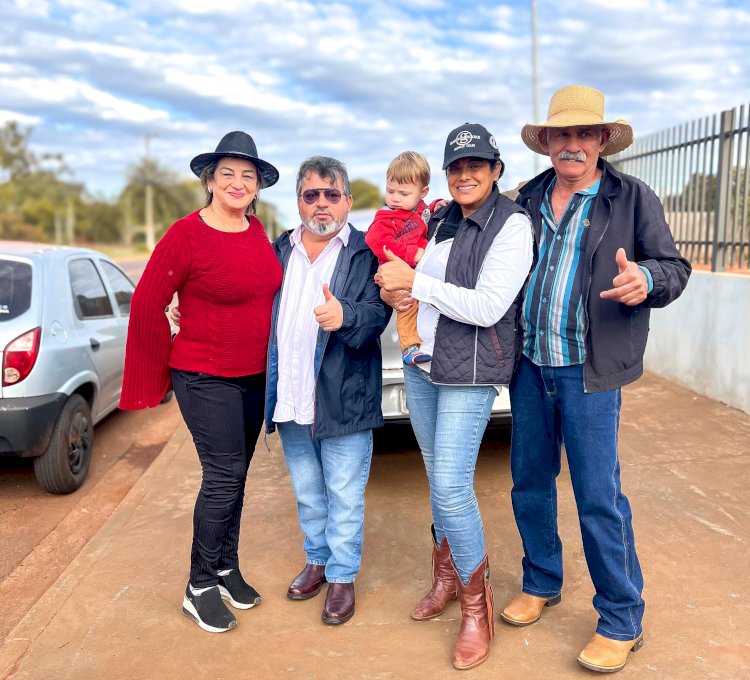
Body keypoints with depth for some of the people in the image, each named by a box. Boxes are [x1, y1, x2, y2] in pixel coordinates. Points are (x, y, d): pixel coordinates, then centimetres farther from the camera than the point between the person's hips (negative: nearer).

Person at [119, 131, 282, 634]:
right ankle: (200, 588, 13)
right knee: (224, 477, -6)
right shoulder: (187, 234, -14)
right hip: (206, 380, -6)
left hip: (255, 376, 6)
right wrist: (168, 368, -3)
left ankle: (227, 568, 31)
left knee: (234, 477, 15)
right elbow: (147, 305, -11)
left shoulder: (257, 232, 5)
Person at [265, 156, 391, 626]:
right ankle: (318, 560, 41)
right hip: (289, 399, 5)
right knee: (307, 492, 20)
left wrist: (345, 316, -36)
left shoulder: (365, 253, -4)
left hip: (343, 399, -4)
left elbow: (376, 314, -16)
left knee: (344, 495, 7)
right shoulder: (279, 250, 10)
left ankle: (343, 575, 26)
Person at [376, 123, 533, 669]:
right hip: (420, 365, 7)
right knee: (439, 477, 15)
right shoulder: (441, 220, 10)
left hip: (469, 373, -7)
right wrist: (397, 285, 1)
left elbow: (488, 307, -21)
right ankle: (446, 575, 34)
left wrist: (415, 282, -19)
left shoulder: (512, 226, -11)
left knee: (451, 485, -10)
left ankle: (476, 604, 10)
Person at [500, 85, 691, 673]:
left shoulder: (633, 199, 0)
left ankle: (622, 621, 19)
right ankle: (541, 584, 37)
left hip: (588, 371, -4)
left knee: (598, 497, -1)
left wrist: (646, 279, -24)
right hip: (529, 367, 5)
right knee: (529, 482, 15)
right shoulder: (526, 200, 10)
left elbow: (675, 266, -1)